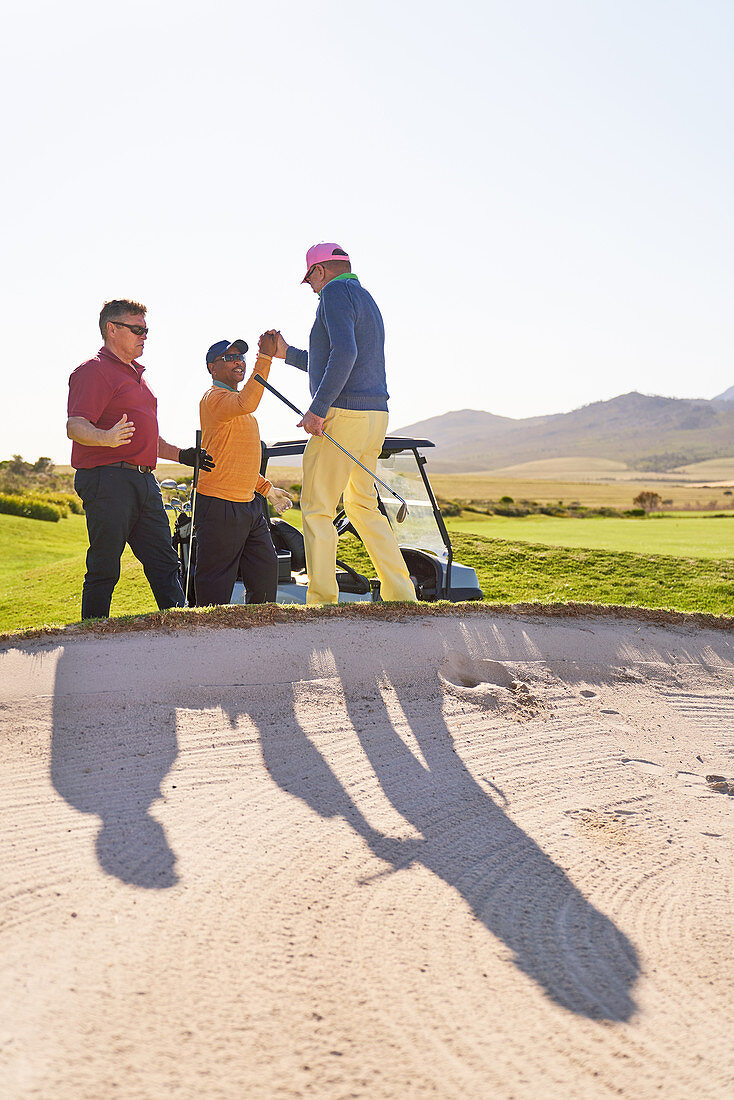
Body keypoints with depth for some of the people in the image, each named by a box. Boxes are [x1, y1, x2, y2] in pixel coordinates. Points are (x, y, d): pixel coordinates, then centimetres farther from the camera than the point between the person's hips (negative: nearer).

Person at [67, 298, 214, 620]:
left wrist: (181, 454, 27)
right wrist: (107, 438, -36)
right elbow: (75, 427, -17)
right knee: (104, 569, -6)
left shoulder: (135, 373, 25)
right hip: (108, 479, -9)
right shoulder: (94, 370, -4)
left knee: (165, 563, 7)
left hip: (144, 481, 9)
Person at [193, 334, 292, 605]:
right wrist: (265, 357, -32)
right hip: (220, 505, -10)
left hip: (249, 503, 10)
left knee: (266, 570, 11)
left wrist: (266, 488, 24)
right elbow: (246, 404, -33)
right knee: (216, 583, -3)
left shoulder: (234, 400, 22)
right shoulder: (214, 398, -10)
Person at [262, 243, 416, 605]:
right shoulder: (366, 299, 25)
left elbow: (344, 354, -22)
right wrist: (286, 353, 35)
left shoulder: (335, 292, -6)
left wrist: (317, 410, -22)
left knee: (316, 507, -3)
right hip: (375, 415, 9)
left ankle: (322, 602, -3)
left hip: (342, 416, -9)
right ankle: (402, 595, 15)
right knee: (362, 506, 16)